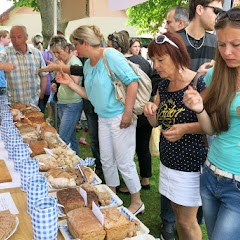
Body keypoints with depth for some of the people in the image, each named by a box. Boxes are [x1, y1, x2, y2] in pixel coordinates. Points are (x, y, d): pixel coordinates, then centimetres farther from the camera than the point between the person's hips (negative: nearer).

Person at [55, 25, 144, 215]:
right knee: (106, 161, 17)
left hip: (120, 118, -8)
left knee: (124, 162, 1)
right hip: (103, 118, 9)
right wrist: (69, 83, 7)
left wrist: (128, 112, -22)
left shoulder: (111, 56, -15)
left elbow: (132, 81, -20)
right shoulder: (88, 64, 11)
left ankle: (137, 202, 21)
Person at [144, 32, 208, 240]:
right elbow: (156, 122, 12)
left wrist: (186, 128, -27)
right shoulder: (164, 85, 5)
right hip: (168, 161, 7)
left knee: (186, 221, 7)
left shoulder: (199, 83, -18)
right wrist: (151, 112, -9)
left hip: (191, 165, -7)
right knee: (177, 214, 20)